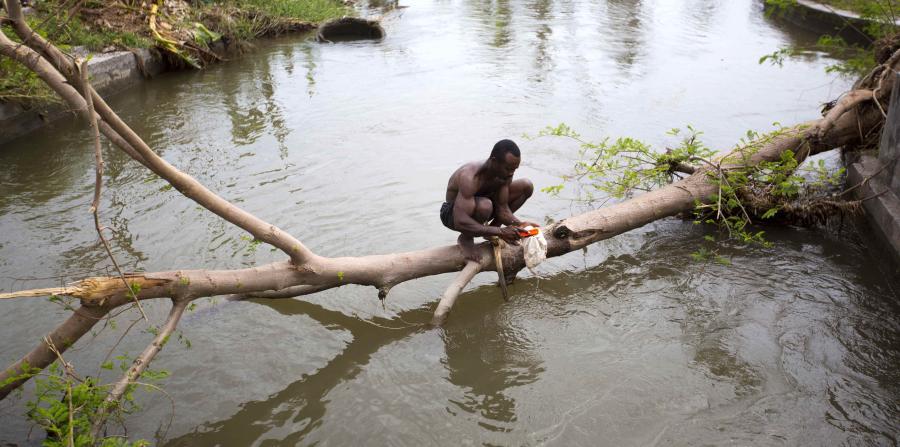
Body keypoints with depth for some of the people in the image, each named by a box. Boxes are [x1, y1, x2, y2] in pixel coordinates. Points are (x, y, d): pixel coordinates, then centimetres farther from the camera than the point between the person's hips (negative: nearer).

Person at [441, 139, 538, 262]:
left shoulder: (505, 173, -16)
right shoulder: (469, 177, -38)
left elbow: (502, 208, -11)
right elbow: (460, 223, -44)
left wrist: (519, 224, -31)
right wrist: (500, 231, -44)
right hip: (452, 214, -7)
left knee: (526, 186, -5)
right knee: (485, 206, -44)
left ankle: (491, 229, 4)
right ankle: (465, 238, -12)